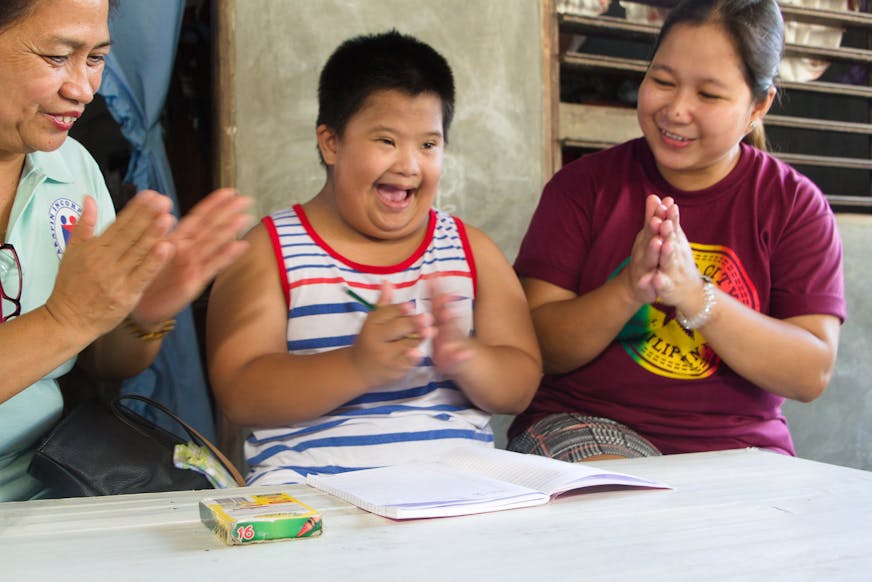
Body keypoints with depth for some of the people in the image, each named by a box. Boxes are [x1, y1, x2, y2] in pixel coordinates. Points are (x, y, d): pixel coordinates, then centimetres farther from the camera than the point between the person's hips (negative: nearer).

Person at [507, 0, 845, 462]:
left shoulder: (794, 204, 2)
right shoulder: (584, 184, 1)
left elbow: (812, 374, -8)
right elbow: (536, 347, -5)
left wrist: (695, 295, -21)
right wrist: (629, 289, -22)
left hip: (734, 445, 2)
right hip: (584, 428, -2)